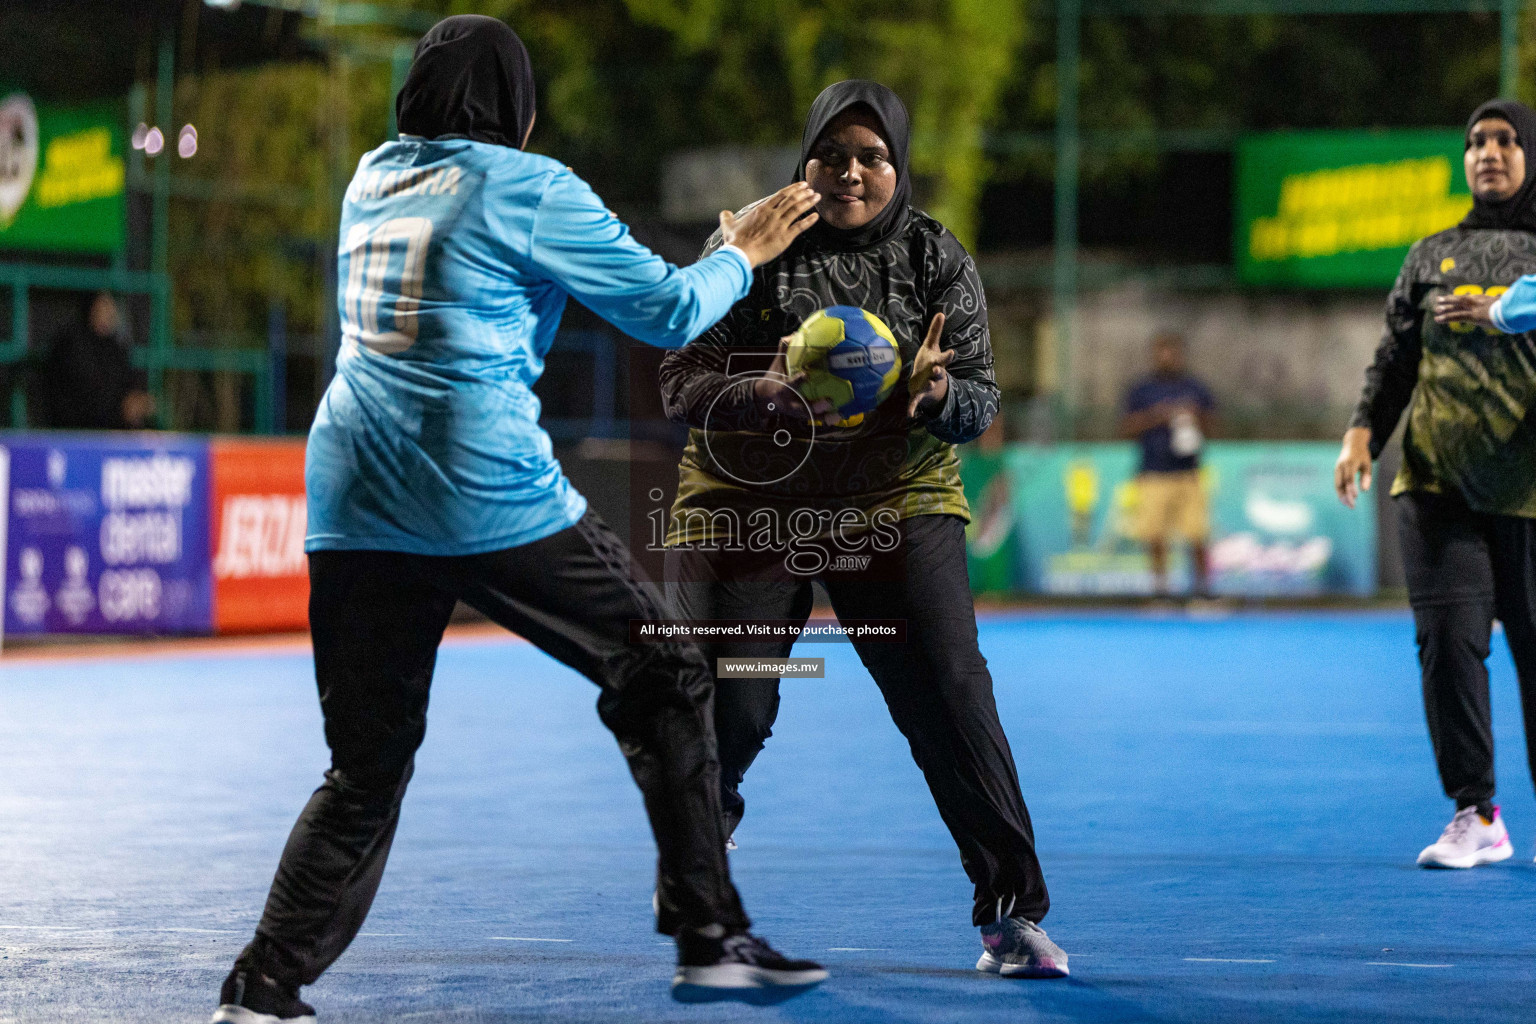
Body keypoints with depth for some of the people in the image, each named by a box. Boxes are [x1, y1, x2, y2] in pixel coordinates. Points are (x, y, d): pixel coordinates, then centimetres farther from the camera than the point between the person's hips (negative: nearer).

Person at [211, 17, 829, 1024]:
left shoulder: (372, 181, 16)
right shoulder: (528, 189, -1)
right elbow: (669, 310, 4)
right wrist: (741, 256, 21)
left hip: (354, 505, 6)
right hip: (488, 492, -6)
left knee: (366, 769, 11)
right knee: (662, 677, 9)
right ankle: (711, 939, 9)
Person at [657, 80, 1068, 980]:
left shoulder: (936, 259, -2)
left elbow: (981, 398, -6)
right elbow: (683, 383, -8)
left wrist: (938, 396, -29)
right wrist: (760, 395, -28)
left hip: (897, 501, 1)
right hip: (748, 505, 0)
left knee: (951, 694, -12)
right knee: (729, 712, -3)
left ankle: (1011, 912, -3)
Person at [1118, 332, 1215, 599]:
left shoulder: (1196, 388, 10)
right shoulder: (1141, 391, 6)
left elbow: (1210, 428, 13)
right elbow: (1126, 428, 2)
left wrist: (1195, 417, -8)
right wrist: (1154, 417, -12)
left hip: (1188, 474, 0)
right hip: (1153, 474, 0)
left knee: (1198, 537, -6)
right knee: (1155, 538, -2)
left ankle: (1203, 589, 2)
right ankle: (1159, 589, 8)